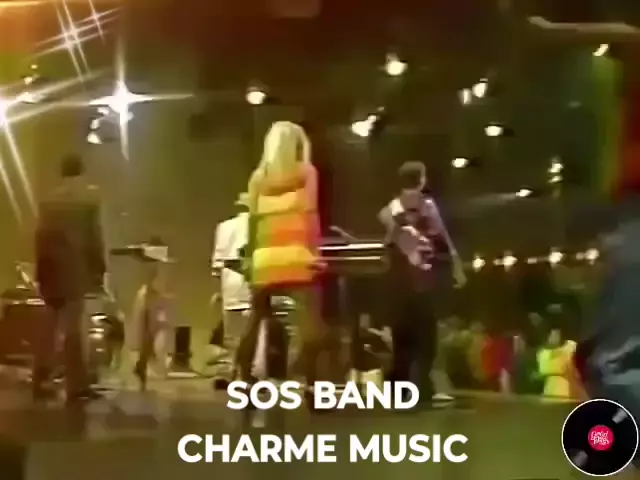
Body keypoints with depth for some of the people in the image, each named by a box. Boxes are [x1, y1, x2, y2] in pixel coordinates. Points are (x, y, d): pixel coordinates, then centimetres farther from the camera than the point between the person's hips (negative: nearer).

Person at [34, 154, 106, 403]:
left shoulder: (49, 200, 9)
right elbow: (93, 236, -7)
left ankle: (41, 381, 17)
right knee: (74, 328, -3)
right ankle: (77, 386, -3)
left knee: (51, 327, 14)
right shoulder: (89, 196, -4)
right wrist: (99, 269, -1)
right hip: (75, 270, -5)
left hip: (52, 270, 5)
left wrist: (42, 271, 13)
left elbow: (41, 237, 8)